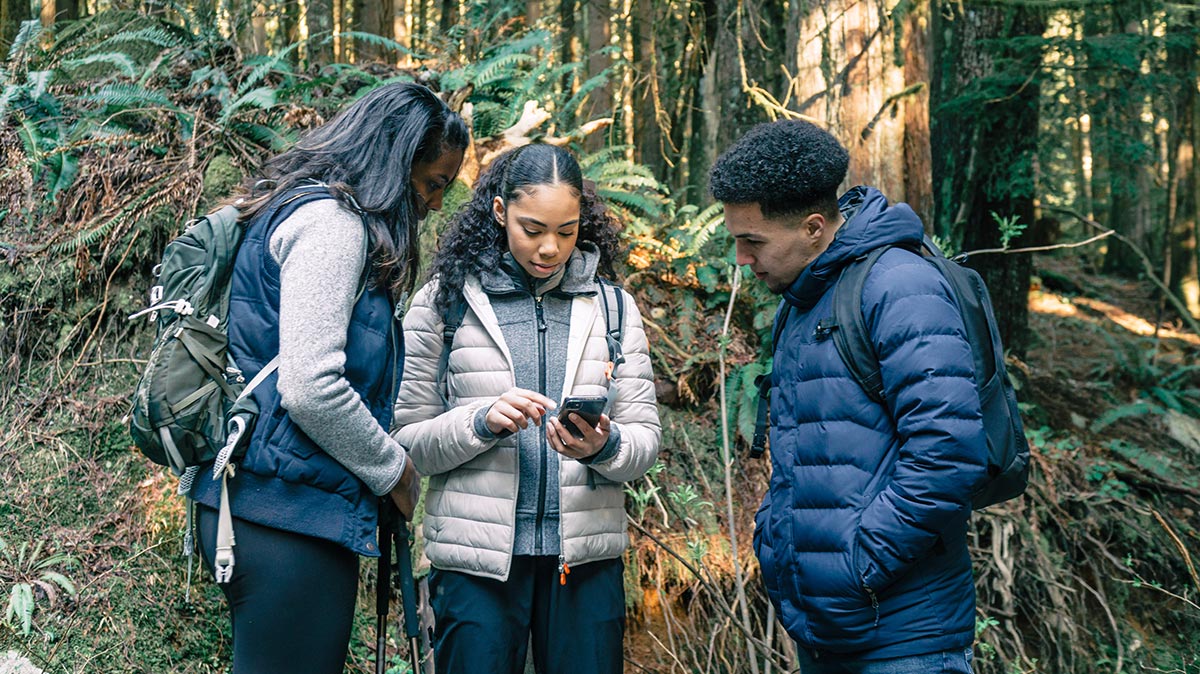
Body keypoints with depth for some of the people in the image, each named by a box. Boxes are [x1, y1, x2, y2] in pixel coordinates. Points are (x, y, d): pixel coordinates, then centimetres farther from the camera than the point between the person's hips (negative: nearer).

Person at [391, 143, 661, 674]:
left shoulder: (613, 308, 9)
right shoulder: (445, 301, 2)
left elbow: (645, 442, 5)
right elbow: (407, 441, -1)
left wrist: (603, 446, -16)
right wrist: (483, 422, -18)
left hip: (586, 559, 2)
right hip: (476, 558, -2)